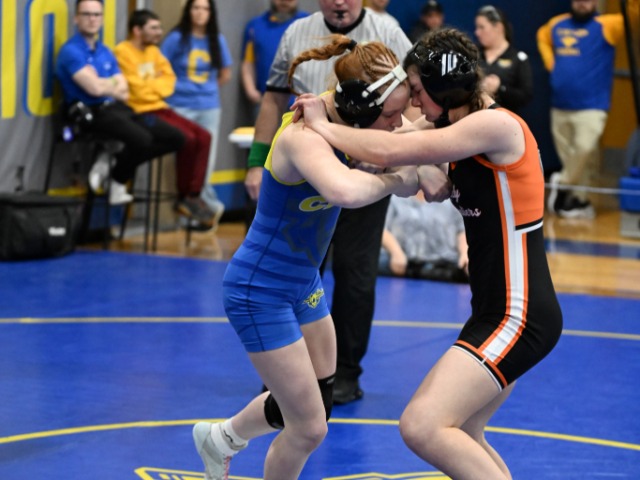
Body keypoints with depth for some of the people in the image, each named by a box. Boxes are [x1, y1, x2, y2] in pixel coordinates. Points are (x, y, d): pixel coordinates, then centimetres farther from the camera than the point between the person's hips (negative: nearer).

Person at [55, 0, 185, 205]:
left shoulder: (106, 52, 17)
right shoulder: (71, 51, -7)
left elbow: (123, 92, 10)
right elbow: (94, 88, -17)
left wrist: (103, 84, -9)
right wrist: (114, 85, 3)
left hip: (117, 108, 8)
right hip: (92, 112, -8)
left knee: (175, 138, -2)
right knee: (142, 140, -33)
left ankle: (114, 164, 3)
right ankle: (117, 181, -4)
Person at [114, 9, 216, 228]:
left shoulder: (153, 51, 14)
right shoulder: (123, 52, -12)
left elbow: (169, 79, 13)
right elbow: (139, 90, -15)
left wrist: (151, 86, -6)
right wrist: (158, 85, 3)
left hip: (161, 109, 8)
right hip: (141, 113, -8)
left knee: (203, 137, -8)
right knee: (187, 138, -23)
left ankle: (193, 196, -4)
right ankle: (184, 198, -8)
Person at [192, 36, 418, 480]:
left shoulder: (343, 122, -6)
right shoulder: (304, 136, -31)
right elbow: (345, 191, -52)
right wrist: (394, 178, -34)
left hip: (303, 283, 9)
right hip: (261, 290, -9)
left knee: (318, 401, 24)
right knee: (309, 428, -3)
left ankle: (222, 437, 49)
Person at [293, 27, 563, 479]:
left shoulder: (497, 125, -16)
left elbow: (392, 152, -20)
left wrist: (324, 126, -7)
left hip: (517, 316, -11)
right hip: (498, 311, 11)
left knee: (422, 427, -20)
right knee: (461, 434, 21)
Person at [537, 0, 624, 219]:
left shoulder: (605, 25, -4)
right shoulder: (556, 24, 11)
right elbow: (542, 36, 32)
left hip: (591, 106, -5)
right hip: (559, 106, 5)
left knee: (585, 149, -18)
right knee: (567, 155, 8)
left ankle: (563, 184, 4)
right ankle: (578, 200, 19)